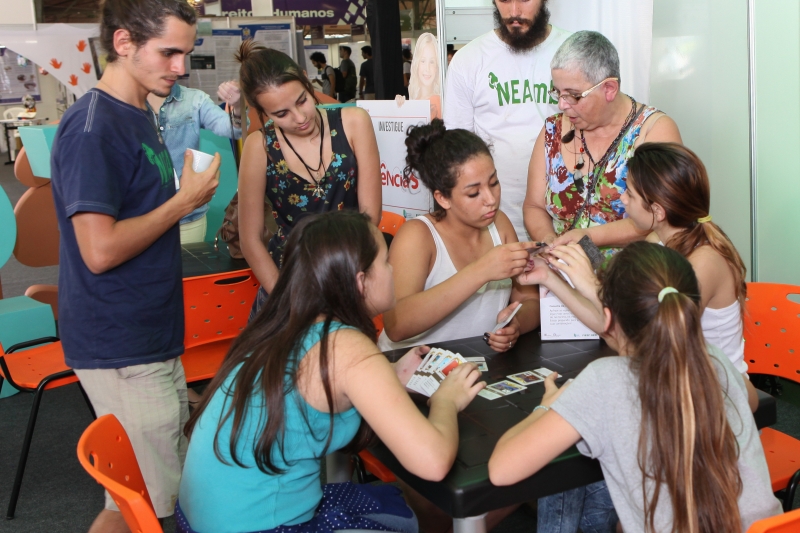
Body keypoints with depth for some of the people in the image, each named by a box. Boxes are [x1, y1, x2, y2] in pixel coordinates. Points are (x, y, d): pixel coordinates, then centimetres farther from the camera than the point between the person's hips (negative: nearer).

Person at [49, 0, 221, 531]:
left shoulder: (141, 115, 11)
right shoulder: (92, 128, -18)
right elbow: (101, 250, -24)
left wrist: (187, 196, 7)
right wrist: (184, 200, -15)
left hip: (153, 335, 9)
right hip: (120, 348, -9)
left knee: (171, 481, 18)